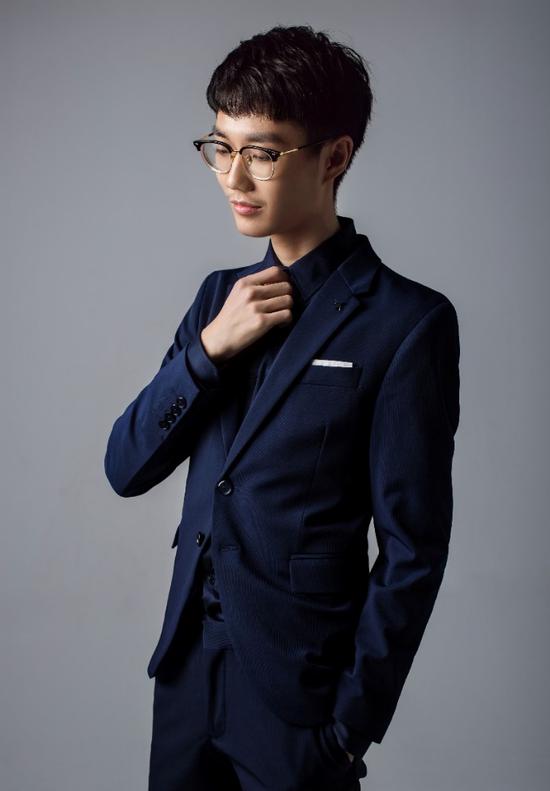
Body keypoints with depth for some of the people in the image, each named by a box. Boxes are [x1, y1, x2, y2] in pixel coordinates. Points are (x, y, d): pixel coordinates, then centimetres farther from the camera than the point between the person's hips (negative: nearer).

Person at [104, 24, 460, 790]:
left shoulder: (408, 322, -13)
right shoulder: (222, 294, 6)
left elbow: (413, 550, -12)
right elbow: (126, 468, 3)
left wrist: (352, 725, -10)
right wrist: (210, 346, -11)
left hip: (297, 695, -5)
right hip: (187, 669, 6)